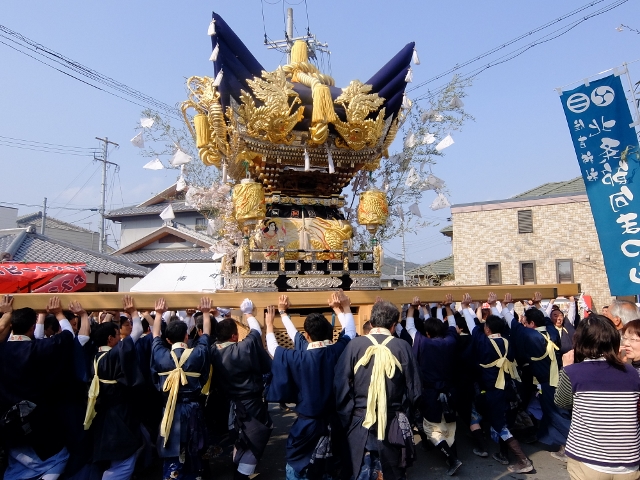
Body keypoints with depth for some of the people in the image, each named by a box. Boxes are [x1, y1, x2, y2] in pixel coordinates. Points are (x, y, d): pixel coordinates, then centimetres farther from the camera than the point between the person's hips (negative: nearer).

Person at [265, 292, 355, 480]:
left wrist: (269, 324, 11)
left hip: (307, 424, -3)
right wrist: (341, 308, 16)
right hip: (332, 422, 4)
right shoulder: (338, 351, -14)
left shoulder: (298, 358, -20)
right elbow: (350, 330, 5)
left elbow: (273, 349, -3)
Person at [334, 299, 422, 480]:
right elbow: (414, 391, -3)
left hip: (360, 424, -1)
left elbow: (340, 386, -11)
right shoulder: (403, 347, -9)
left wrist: (347, 419, 3)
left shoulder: (354, 345, -11)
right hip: (392, 425, 1)